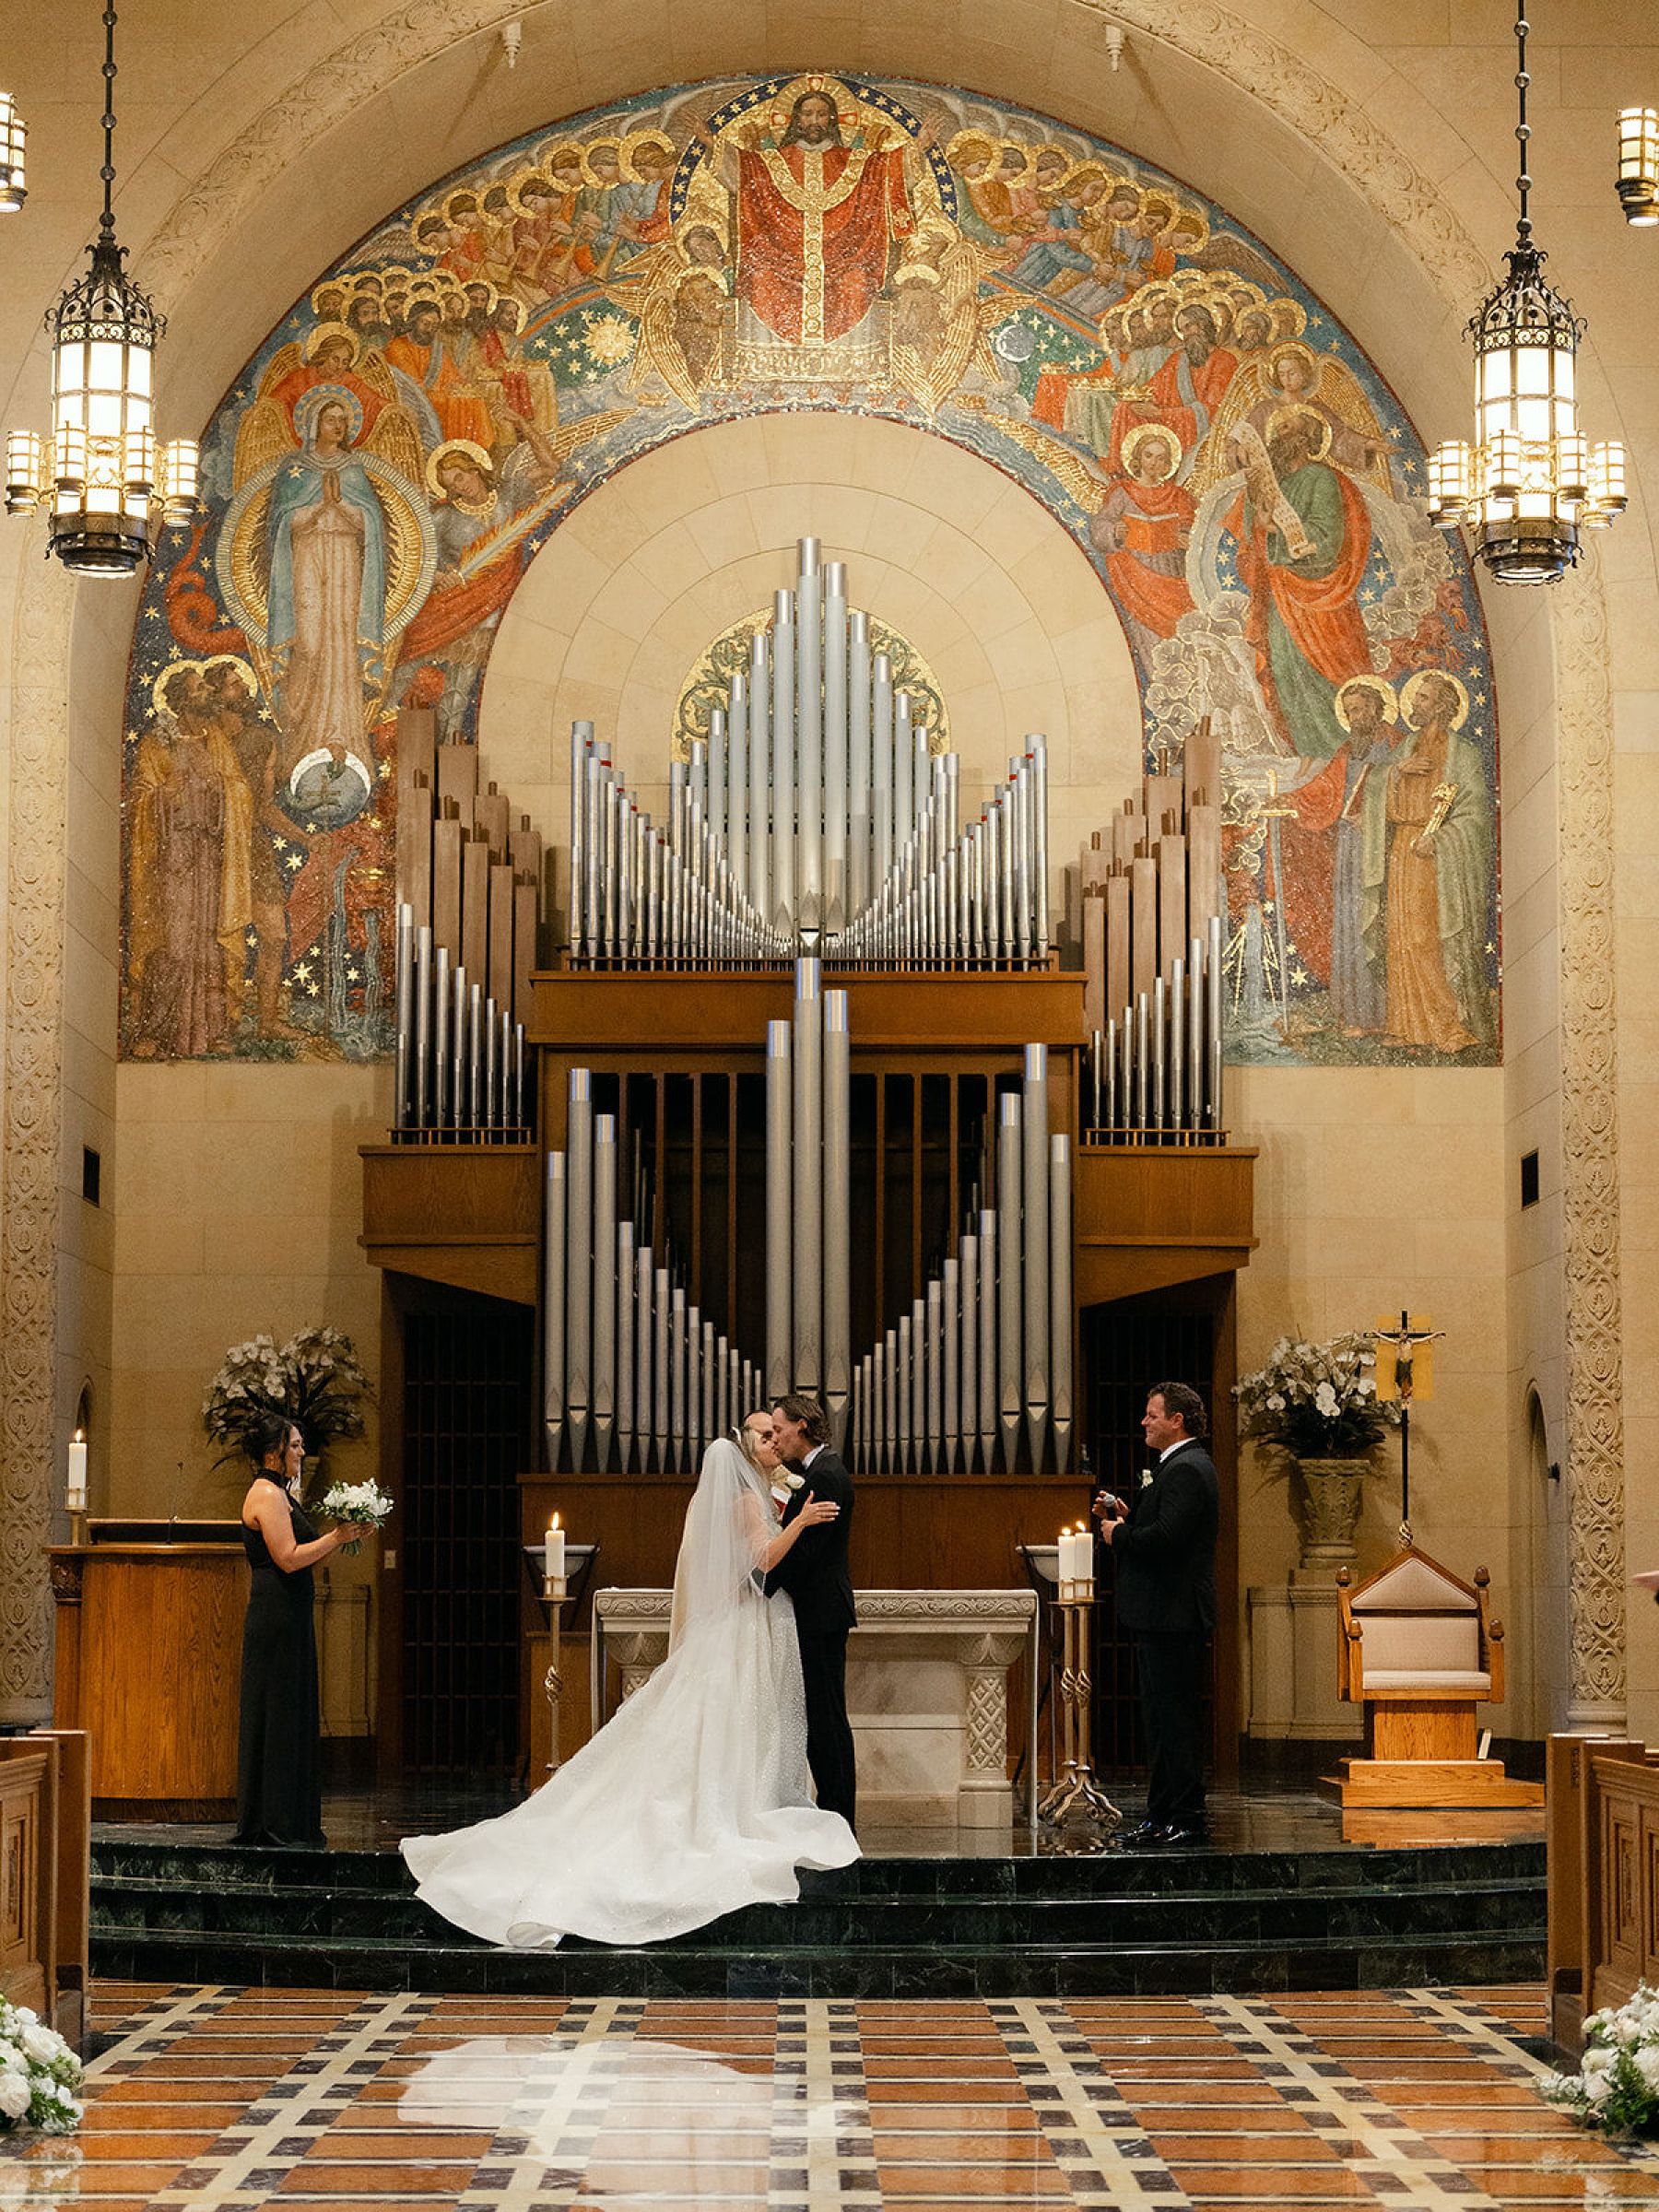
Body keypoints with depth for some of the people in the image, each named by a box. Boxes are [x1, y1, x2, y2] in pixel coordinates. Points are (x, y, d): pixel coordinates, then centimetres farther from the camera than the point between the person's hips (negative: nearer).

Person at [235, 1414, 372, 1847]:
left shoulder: (282, 1493, 17)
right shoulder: (266, 1495, -13)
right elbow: (289, 1558, -20)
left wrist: (340, 1538, 6)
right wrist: (337, 1537, -13)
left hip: (289, 1616, 10)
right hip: (276, 1616, -10)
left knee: (293, 1712, 11)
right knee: (276, 1713, -6)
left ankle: (293, 1821, 15)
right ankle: (271, 1823, -2)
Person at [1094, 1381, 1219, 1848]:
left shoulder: (1186, 1470, -16)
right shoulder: (1177, 1466, 19)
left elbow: (1167, 1537, -26)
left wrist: (1119, 1534, -11)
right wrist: (1126, 1516, 6)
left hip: (1172, 1618, -11)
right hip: (1160, 1617, 11)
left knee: (1175, 1720, -8)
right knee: (1162, 1721, 13)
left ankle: (1185, 1821, -5)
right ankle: (1162, 1816, 18)